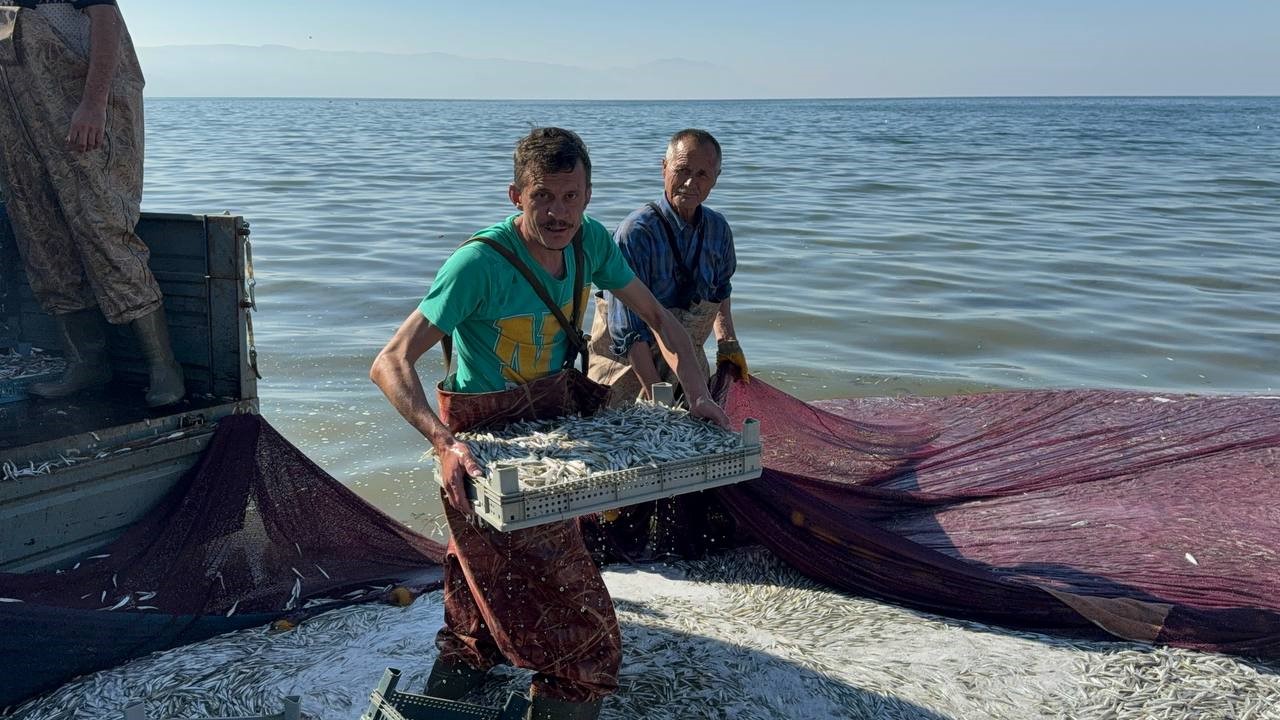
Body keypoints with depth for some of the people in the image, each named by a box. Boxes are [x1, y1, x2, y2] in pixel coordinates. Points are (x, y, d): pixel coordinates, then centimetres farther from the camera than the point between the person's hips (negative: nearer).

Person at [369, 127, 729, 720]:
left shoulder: (590, 240, -12)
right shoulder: (481, 262, -31)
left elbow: (655, 316, 0)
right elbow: (390, 364, -34)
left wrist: (697, 393, -14)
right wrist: (443, 443, -49)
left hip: (553, 415, 7)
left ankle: (465, 659, 52)